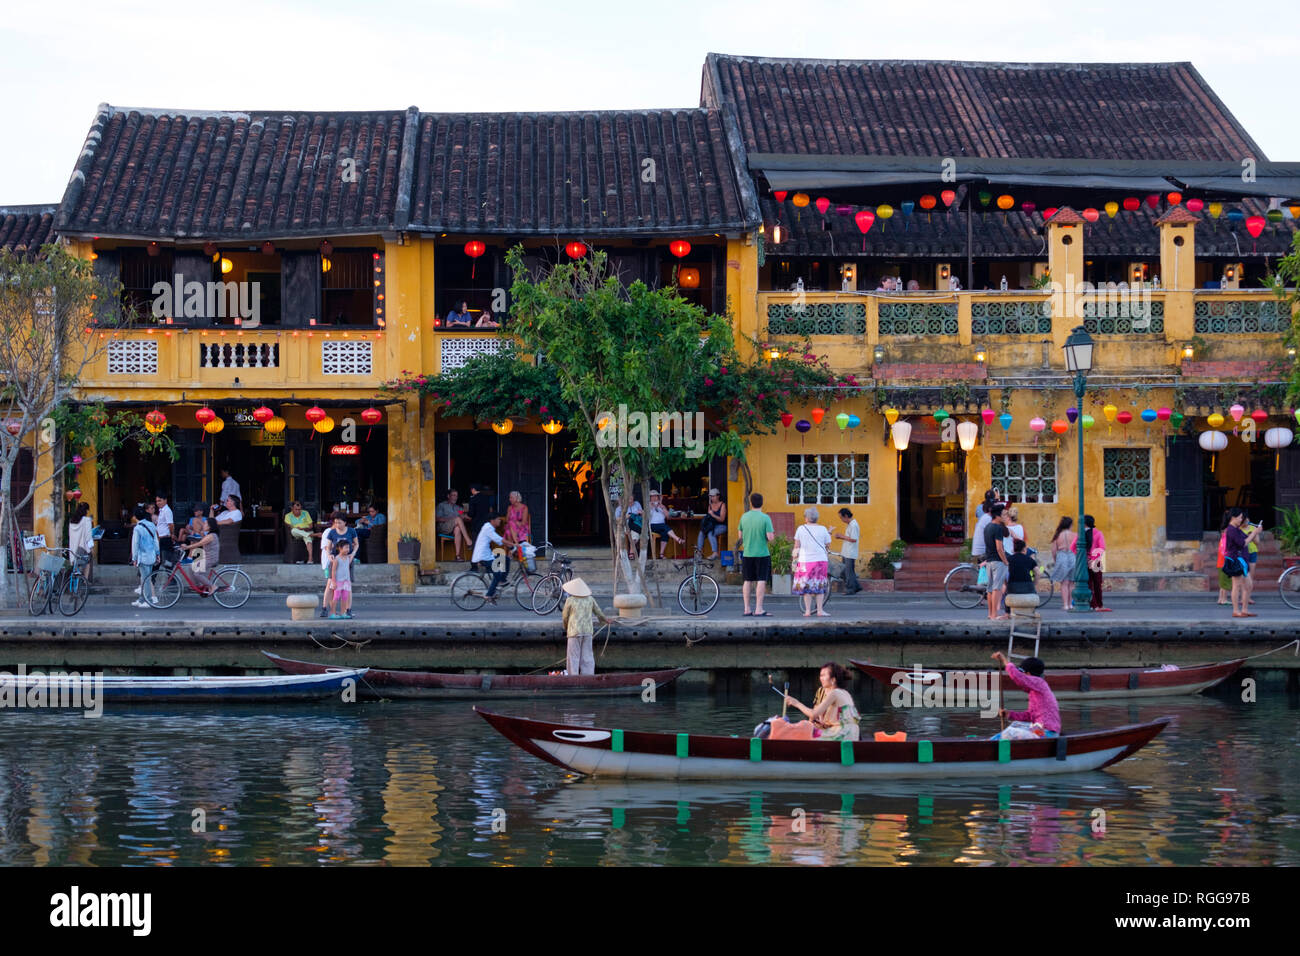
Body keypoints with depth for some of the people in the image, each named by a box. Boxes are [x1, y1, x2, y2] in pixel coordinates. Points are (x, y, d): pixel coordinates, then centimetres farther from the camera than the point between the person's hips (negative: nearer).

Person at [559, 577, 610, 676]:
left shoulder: (570, 600, -7)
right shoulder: (590, 599, 3)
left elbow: (565, 617, 1)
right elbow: (598, 612, 16)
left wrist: (566, 628, 22)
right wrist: (605, 620, 37)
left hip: (574, 631, -4)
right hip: (588, 631, 4)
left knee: (574, 657, 1)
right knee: (587, 657, 8)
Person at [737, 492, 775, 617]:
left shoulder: (744, 517, 3)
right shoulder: (765, 518, -10)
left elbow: (740, 535, 10)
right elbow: (770, 538, -13)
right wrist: (772, 534, 8)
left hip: (747, 554, 4)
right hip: (762, 554, -4)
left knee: (747, 581, 10)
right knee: (761, 581, -2)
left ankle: (746, 609, 12)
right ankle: (758, 610, -6)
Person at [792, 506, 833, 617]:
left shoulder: (801, 529, -2)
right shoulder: (823, 529, 1)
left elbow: (797, 545, 1)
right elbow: (828, 545, 7)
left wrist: (795, 552, 18)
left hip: (805, 561, -1)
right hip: (821, 560, 1)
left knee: (806, 587, 7)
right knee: (820, 586, 9)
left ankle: (807, 611, 5)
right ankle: (820, 610, 5)